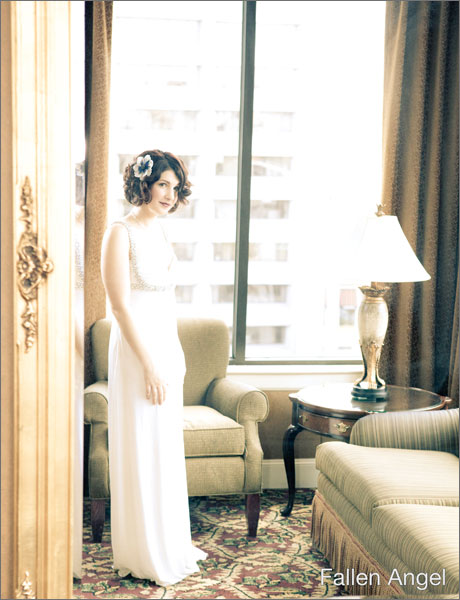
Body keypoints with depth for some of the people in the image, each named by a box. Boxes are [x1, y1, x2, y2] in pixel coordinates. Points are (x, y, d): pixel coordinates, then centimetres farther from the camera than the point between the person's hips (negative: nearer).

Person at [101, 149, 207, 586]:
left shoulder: (158, 230, 12)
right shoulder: (121, 233, -13)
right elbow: (121, 306, -17)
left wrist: (176, 354, 15)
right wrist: (149, 366, -19)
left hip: (167, 348, 9)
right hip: (137, 351, -8)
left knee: (167, 447, 16)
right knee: (142, 450, 1)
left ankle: (170, 543, 30)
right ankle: (145, 555, 15)